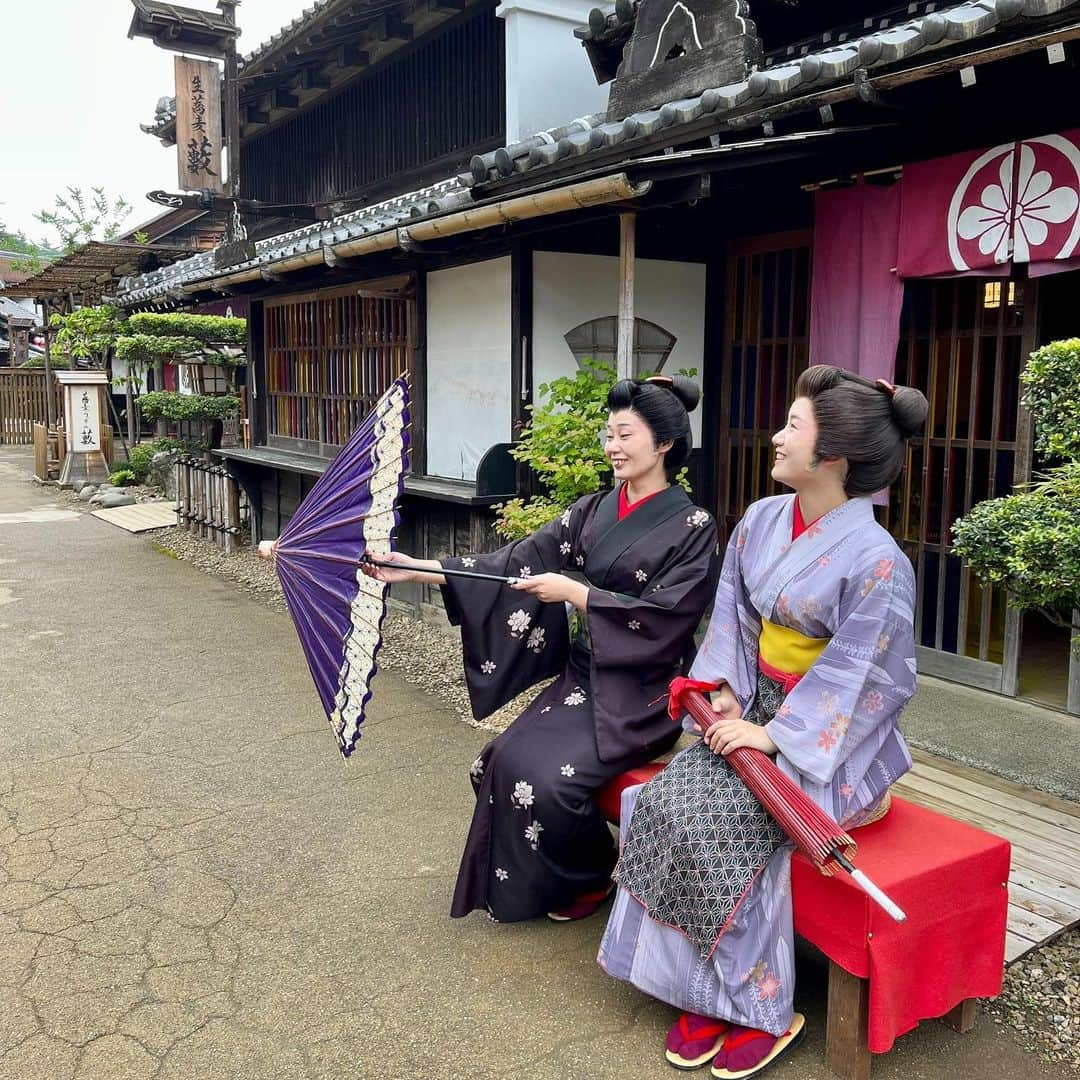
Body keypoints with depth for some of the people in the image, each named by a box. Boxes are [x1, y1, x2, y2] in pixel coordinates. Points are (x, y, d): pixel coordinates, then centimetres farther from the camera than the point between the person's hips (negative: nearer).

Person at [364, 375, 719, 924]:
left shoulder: (691, 527, -9)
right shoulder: (592, 511, 7)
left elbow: (664, 617, -16)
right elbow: (516, 562, -1)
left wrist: (574, 592, -16)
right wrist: (413, 568, -9)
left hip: (641, 690, -5)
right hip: (582, 676, 6)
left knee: (547, 774, -22)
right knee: (507, 760, -13)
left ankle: (593, 879, 9)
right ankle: (518, 884, 13)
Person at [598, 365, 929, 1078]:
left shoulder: (875, 559, -18)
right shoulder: (761, 521, 3)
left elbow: (861, 680, -18)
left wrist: (774, 734, -20)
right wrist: (724, 690, -5)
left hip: (833, 738, -6)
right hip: (758, 705, 6)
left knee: (725, 814, -25)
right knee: (672, 797, -17)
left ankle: (763, 1010, -3)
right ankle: (703, 993, -2)